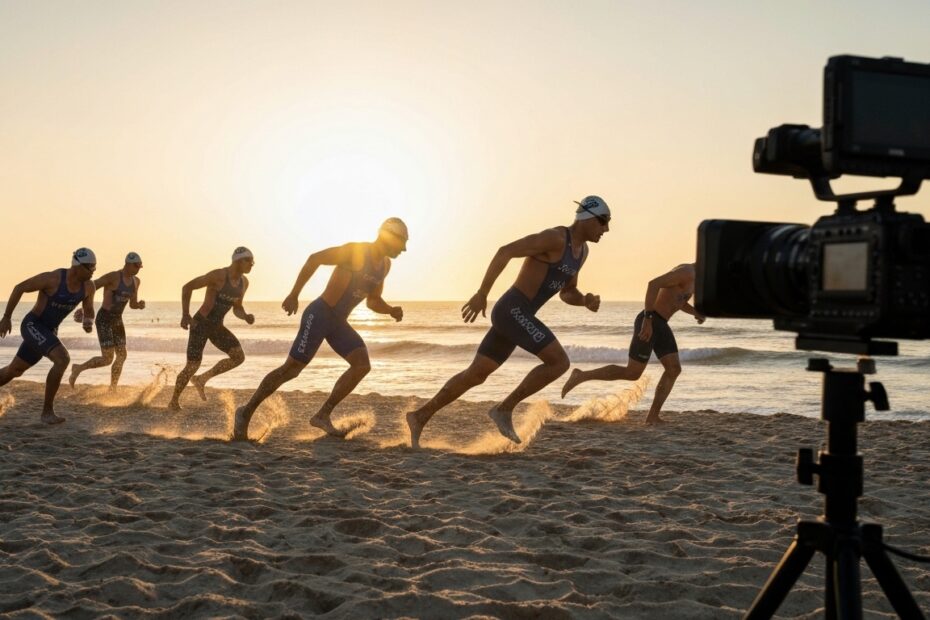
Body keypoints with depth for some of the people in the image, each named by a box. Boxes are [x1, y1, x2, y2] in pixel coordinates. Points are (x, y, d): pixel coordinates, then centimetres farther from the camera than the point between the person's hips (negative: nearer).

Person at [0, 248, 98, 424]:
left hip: (48, 331, 8)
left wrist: (88, 324, -20)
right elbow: (19, 288, -12)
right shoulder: (51, 278, -26)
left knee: (14, 370, 23)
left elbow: (89, 313, 6)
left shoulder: (88, 286, -8)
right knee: (63, 359, -29)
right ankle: (47, 410, -16)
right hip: (32, 326, -8)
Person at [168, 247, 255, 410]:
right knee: (193, 367, -9)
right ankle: (173, 402, 16)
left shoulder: (244, 282, 0)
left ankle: (201, 379, 7)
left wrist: (246, 317, -12)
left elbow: (237, 309, 11)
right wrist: (185, 314, -22)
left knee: (239, 357, -10)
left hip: (216, 326, 7)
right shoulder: (217, 275, -22)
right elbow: (187, 287, -15)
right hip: (200, 324, -7)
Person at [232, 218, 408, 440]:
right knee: (291, 369, -8)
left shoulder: (385, 265, 10)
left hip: (338, 322, 8)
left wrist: (391, 310, 0)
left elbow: (373, 301, 21)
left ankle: (323, 415, -5)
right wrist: (294, 294, -23)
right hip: (319, 315, -8)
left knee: (362, 364, -10)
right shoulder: (355, 251, -15)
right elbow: (315, 259, -19)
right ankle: (246, 412, 5)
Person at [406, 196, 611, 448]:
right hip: (512, 311, -10)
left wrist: (587, 300, 2)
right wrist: (481, 294, -21)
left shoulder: (581, 250, 17)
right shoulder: (554, 238, -14)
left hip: (516, 315, 10)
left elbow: (567, 294, 26)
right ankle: (504, 408, -7)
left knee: (475, 375, 11)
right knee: (560, 362, -14)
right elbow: (505, 251, -19)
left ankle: (420, 416, 16)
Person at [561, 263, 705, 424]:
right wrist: (647, 319, -31)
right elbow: (653, 284, -29)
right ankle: (581, 376, 3)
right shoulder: (687, 272, -18)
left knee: (674, 369, -2)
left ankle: (652, 416, 0)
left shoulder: (695, 276, 14)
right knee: (632, 373, -6)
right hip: (649, 322, -10)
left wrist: (697, 313, 9)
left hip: (661, 324, 10)